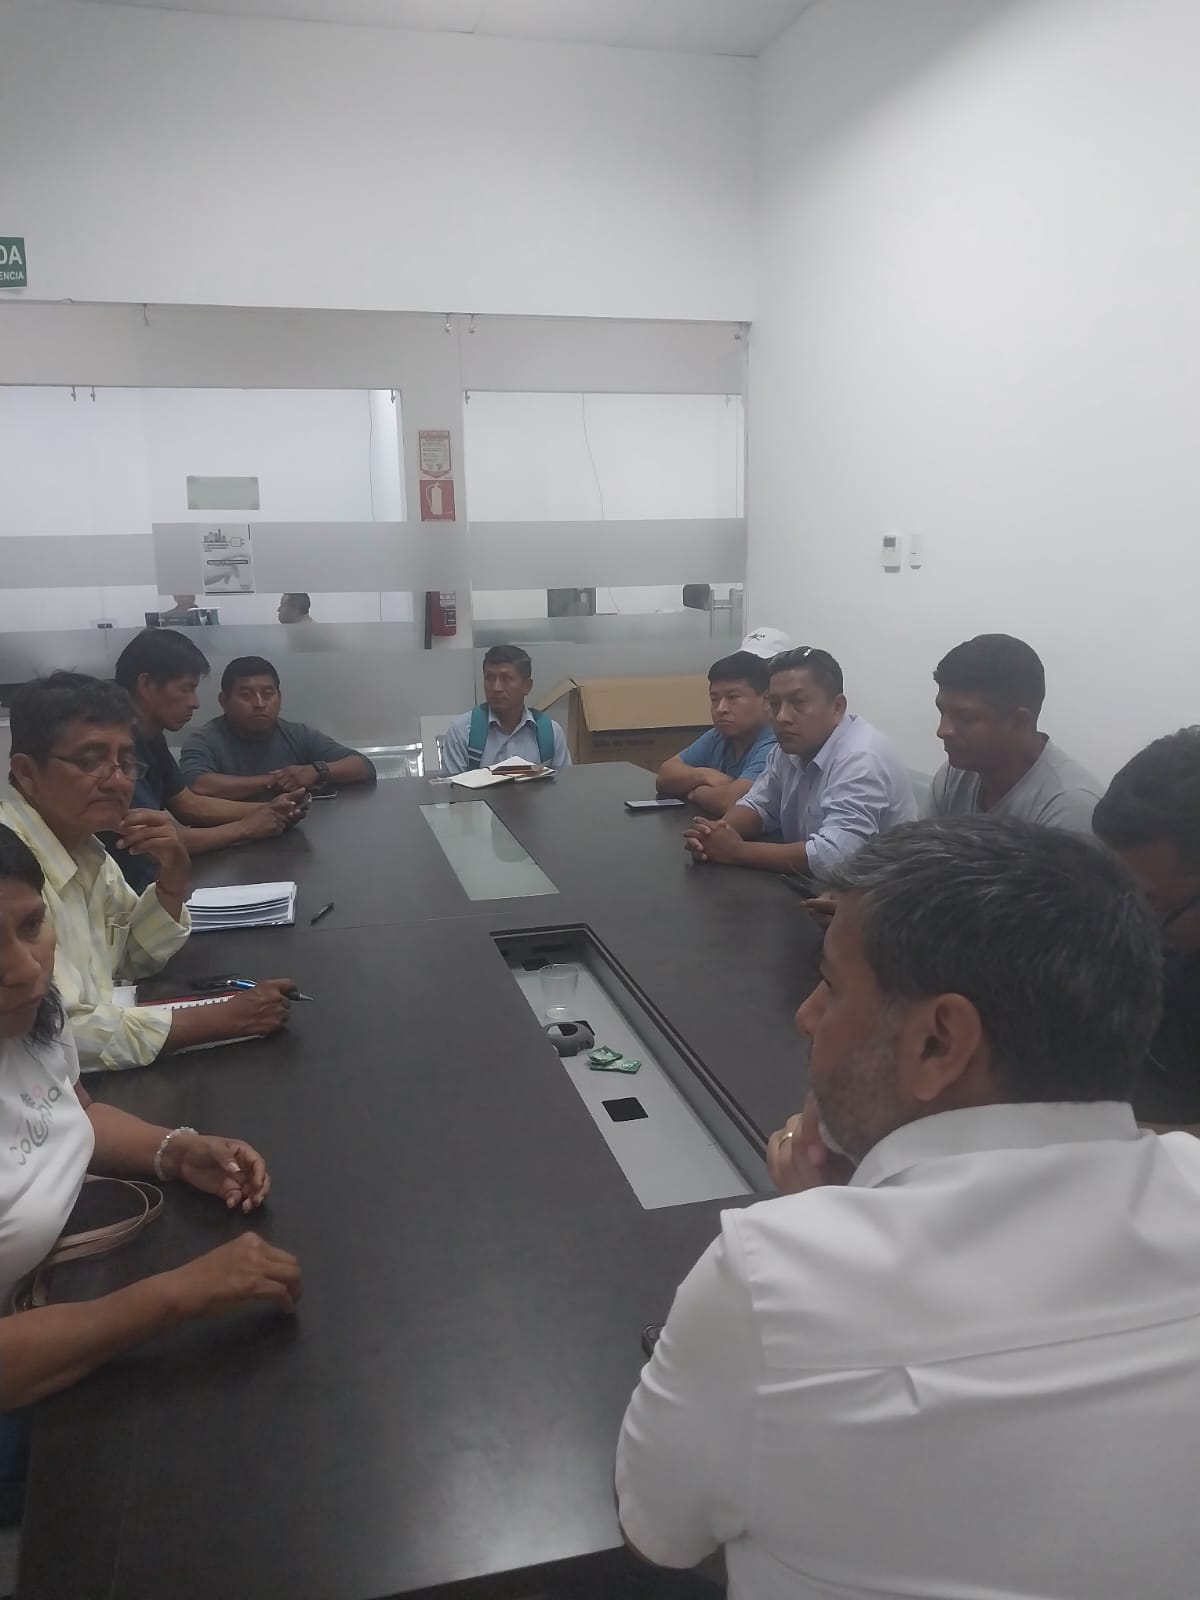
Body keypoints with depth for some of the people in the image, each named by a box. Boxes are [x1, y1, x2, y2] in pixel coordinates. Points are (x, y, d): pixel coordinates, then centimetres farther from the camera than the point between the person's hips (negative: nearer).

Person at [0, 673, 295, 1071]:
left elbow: (132, 960, 13)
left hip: (93, 1082, 7)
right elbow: (59, 1036, -26)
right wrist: (223, 1019, -20)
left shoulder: (80, 842, 3)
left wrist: (175, 877, -6)